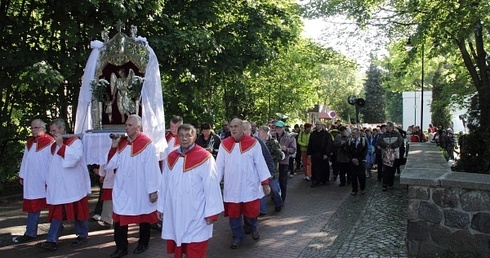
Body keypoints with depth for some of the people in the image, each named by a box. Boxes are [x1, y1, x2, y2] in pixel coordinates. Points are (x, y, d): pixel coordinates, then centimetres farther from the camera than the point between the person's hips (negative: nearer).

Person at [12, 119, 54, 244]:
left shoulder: (50, 143, -10)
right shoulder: (29, 143, 12)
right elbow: (25, 160, 15)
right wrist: (22, 175, 12)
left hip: (44, 181, -6)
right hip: (30, 181, 6)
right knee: (32, 205, 6)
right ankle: (30, 233, 10)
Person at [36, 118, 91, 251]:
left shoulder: (75, 142, -8)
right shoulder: (54, 146, 13)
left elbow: (74, 158, -24)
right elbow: (52, 165, 18)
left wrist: (61, 145, -20)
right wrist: (49, 182, 14)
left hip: (73, 185, -6)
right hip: (58, 186, 6)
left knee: (78, 211, 5)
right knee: (57, 213, 2)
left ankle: (82, 236, 20)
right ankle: (52, 241, 1)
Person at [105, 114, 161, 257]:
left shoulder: (146, 144, -14)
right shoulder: (122, 142, 4)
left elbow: (151, 168, -16)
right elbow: (111, 164, 4)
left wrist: (153, 190, -16)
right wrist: (114, 146, -9)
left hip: (140, 189, -5)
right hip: (122, 188, 5)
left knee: (143, 217, 14)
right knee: (120, 218, 6)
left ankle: (143, 243, 32)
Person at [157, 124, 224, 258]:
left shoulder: (204, 157, -11)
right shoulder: (171, 157, 6)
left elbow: (211, 186, -11)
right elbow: (165, 184, 12)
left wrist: (211, 212, -11)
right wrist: (161, 206, 15)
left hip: (196, 216, -5)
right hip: (174, 214, 5)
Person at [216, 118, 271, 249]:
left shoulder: (253, 143, -5)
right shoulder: (224, 144, 0)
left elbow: (260, 163, -3)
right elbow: (219, 165, 4)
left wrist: (265, 183, -3)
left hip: (250, 186, -1)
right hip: (231, 187, 2)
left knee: (251, 212, 10)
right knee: (234, 214, 8)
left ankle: (253, 228, 40)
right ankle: (237, 237, 28)